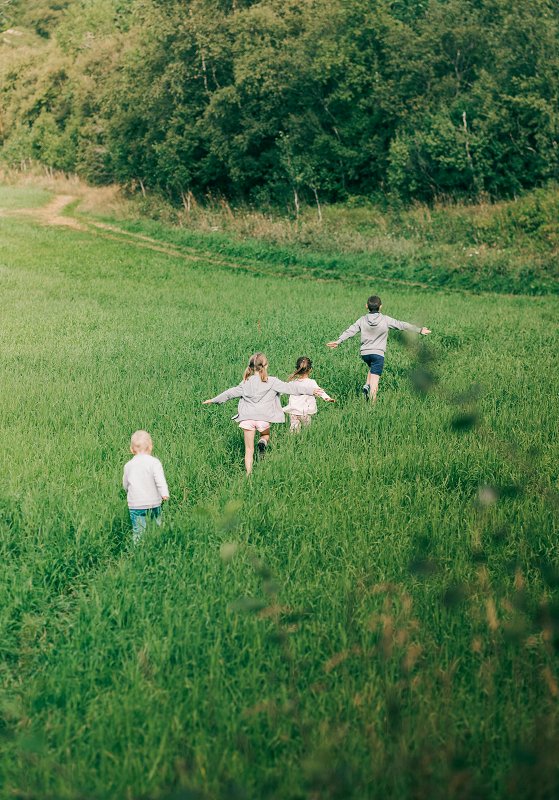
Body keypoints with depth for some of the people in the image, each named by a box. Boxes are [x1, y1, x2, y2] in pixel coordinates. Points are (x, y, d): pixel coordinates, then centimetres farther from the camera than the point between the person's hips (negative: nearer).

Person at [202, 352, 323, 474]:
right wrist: (310, 390, 3)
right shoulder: (272, 382, 0)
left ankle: (249, 474, 2)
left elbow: (230, 393, 19)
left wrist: (214, 400, 34)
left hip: (247, 418, 2)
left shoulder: (246, 383, 11)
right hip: (263, 418, -2)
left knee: (249, 450, 9)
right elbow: (289, 388, -1)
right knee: (266, 435, 27)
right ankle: (263, 442, -8)